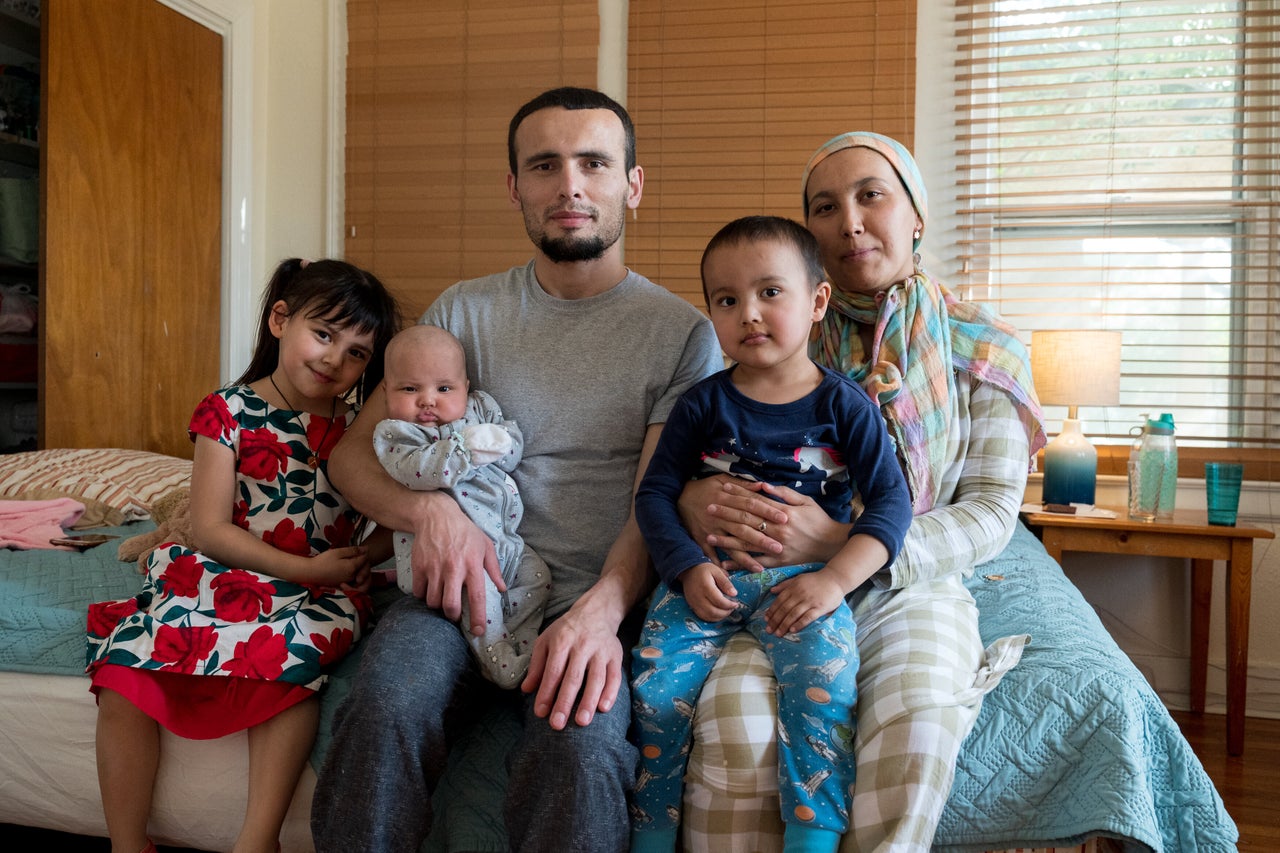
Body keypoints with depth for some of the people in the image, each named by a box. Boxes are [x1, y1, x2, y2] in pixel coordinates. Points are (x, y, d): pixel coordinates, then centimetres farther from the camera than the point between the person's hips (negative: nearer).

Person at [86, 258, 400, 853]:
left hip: (316, 597, 0)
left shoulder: (357, 429, 7)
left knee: (294, 656, -32)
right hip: (224, 577, 0)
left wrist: (366, 554, -14)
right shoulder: (229, 412, 0)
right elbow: (210, 532, -6)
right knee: (124, 680, -17)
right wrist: (306, 569, -13)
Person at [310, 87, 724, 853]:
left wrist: (602, 606, -23)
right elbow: (355, 453, 11)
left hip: (601, 596, -1)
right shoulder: (465, 312, 12)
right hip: (468, 583, 2)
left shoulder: (682, 331, 5)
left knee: (580, 740, -33)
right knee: (386, 706, -29)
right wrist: (429, 509, -11)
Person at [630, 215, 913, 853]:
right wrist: (687, 568, -11)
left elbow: (891, 501, -1)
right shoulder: (703, 404, 7)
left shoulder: (842, 405, 3)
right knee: (656, 684, -17)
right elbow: (655, 493, 6)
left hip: (804, 579, -1)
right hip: (704, 576, 2)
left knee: (823, 682, -28)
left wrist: (834, 579, -15)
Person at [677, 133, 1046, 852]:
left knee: (914, 731, -33)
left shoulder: (982, 348, 4)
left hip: (912, 586, 0)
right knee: (732, 725, -30)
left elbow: (991, 512, -1)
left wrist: (846, 541, -18)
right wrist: (694, 495, -17)